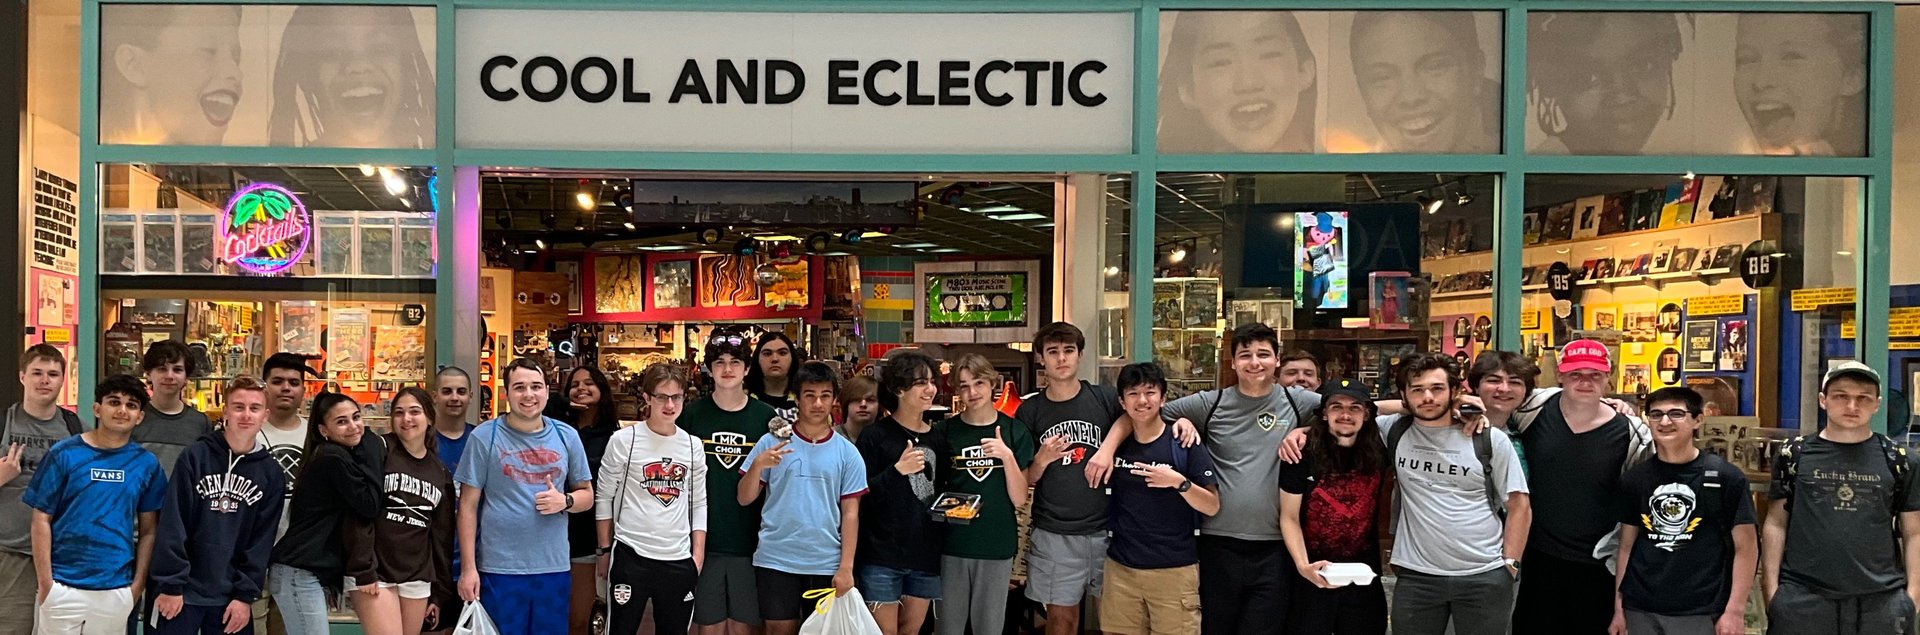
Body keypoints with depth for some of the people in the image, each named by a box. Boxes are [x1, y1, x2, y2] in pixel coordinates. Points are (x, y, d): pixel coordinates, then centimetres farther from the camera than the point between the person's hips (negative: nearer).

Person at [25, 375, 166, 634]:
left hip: (116, 591, 2)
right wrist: (45, 582, -7)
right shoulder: (64, 454, -3)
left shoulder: (146, 463, 4)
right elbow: (42, 519, -2)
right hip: (63, 587, -2)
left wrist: (138, 583, 3)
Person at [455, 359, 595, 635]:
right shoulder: (484, 436, -3)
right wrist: (468, 568, -8)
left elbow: (587, 495, 13)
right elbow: (468, 506, -3)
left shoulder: (567, 436, 6)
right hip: (499, 569, -3)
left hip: (554, 568, 3)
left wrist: (565, 501, -11)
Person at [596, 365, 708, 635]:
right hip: (631, 555, -3)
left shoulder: (693, 446, 7)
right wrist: (605, 550, 0)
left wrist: (698, 553, 5)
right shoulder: (624, 440, -4)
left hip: (679, 560, 3)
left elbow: (698, 504, 11)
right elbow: (604, 498, 0)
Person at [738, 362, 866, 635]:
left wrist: (846, 567, -5)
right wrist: (757, 465, -16)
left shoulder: (847, 452, 4)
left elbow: (850, 513, 2)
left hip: (827, 564, 1)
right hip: (776, 559, 0)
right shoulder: (771, 442, 2)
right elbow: (745, 499, 3)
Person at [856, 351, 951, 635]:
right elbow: (859, 497, -13)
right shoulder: (875, 436, -8)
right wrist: (897, 470, -23)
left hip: (926, 556, 6)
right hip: (883, 557, -5)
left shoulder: (937, 438, 10)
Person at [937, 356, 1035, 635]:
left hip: (997, 547, 0)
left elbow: (1019, 499, -3)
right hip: (953, 546, 0)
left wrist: (1007, 456, -16)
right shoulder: (946, 431, 1)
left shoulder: (1014, 431, 0)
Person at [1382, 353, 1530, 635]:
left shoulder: (1490, 440, 1)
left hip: (1486, 577, -1)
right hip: (1415, 576, 1)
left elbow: (1519, 507, 4)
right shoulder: (1394, 432, 3)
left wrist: (1510, 565, -2)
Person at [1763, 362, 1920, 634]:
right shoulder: (1794, 456, 4)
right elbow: (1776, 524, 5)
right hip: (1801, 598, 0)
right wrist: (1771, 587, -2)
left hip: (1882, 601, 1)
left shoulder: (1897, 461, 6)